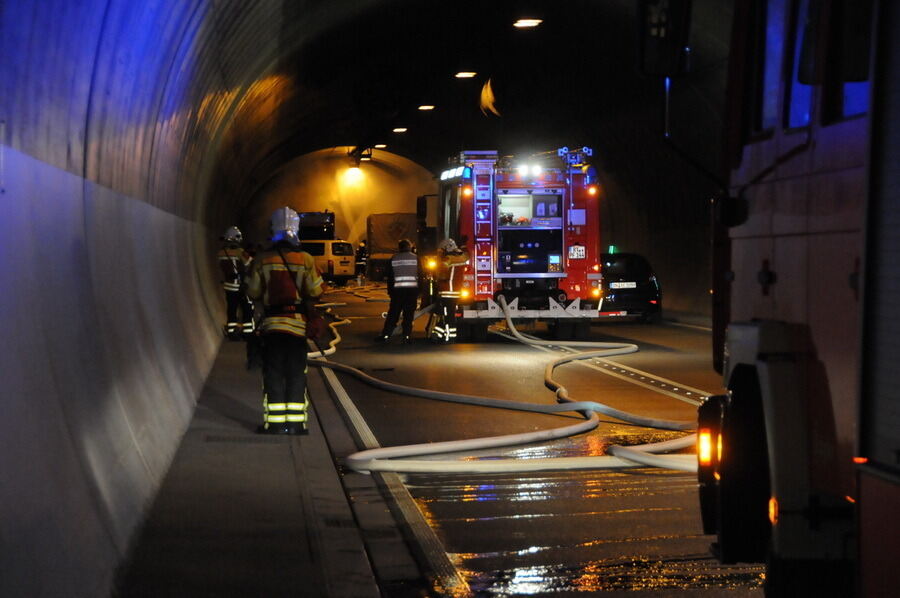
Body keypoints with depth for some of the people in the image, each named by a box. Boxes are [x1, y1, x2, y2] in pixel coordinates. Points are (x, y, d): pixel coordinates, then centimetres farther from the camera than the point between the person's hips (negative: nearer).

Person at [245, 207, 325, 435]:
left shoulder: (262, 259, -5)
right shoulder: (305, 259, -6)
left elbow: (253, 292, 1)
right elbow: (315, 292, -5)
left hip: (272, 322, 0)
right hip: (298, 323, 0)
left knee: (273, 373, 5)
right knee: (296, 373, 7)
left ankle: (274, 422, 3)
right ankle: (295, 422, 5)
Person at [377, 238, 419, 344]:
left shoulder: (393, 259, 6)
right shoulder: (415, 258, 2)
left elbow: (389, 276, 8)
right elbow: (420, 275, 2)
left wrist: (390, 290, 14)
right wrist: (420, 291, 7)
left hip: (397, 289, 1)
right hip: (412, 289, -1)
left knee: (393, 313, 5)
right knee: (408, 313, 3)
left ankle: (385, 334, 1)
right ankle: (407, 335, -1)